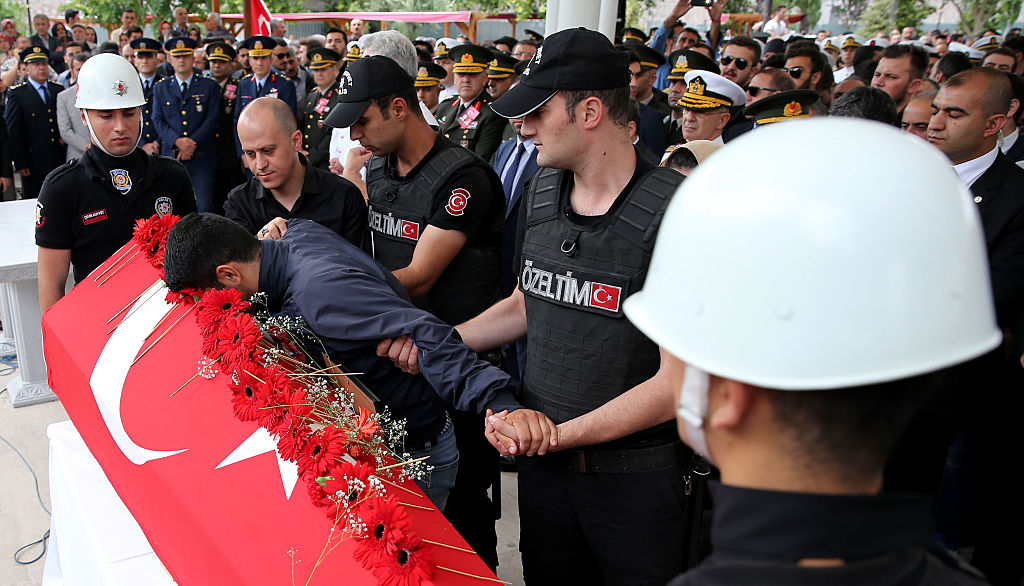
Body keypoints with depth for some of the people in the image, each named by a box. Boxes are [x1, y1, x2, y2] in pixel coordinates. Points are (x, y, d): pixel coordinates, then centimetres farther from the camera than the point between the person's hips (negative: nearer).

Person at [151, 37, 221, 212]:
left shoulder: (210, 86, 9)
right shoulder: (160, 88, 14)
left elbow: (212, 119, 1)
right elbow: (158, 121, 7)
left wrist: (192, 143, -11)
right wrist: (177, 141, -12)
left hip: (201, 158, -1)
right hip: (171, 157, 2)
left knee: (204, 208, -7)